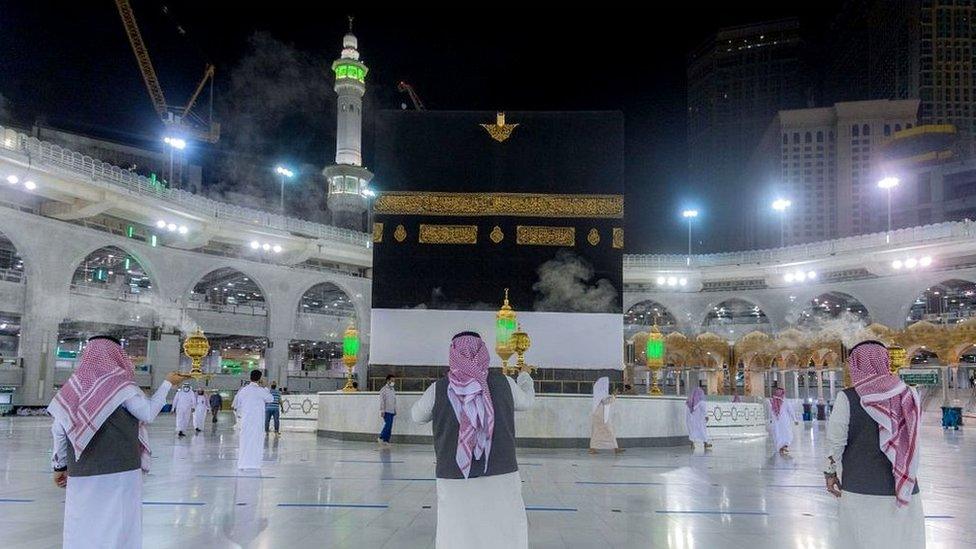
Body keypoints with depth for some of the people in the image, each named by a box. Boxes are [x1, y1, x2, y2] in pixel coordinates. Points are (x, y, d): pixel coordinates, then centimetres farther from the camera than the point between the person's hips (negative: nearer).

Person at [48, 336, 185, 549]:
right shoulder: (119, 383, -9)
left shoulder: (74, 385, 4)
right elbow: (148, 413, -5)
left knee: (81, 527, 10)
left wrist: (60, 466, 15)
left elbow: (58, 430, 6)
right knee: (118, 524, 5)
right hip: (119, 470, -4)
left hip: (81, 474, 4)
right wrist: (167, 383, 5)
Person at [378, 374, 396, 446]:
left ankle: (386, 440, 7)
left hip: (392, 411, 7)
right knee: (387, 425, -14)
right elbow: (382, 401, -11)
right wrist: (382, 411, -16)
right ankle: (381, 438, -2)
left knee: (390, 427, 4)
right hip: (386, 411, -7)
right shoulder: (384, 389, -7)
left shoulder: (393, 390, 15)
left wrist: (395, 410, 17)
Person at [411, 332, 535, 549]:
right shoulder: (503, 383, 0)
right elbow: (526, 401, 21)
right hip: (501, 481, 0)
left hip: (455, 484, 0)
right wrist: (525, 378, 41)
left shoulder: (439, 389, -2)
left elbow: (417, 416, 17)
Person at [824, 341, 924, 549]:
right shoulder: (909, 396, -2)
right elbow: (913, 441, 6)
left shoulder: (847, 398, -11)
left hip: (861, 488, -2)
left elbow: (836, 441, -6)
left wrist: (831, 473, 8)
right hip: (905, 490, 3)